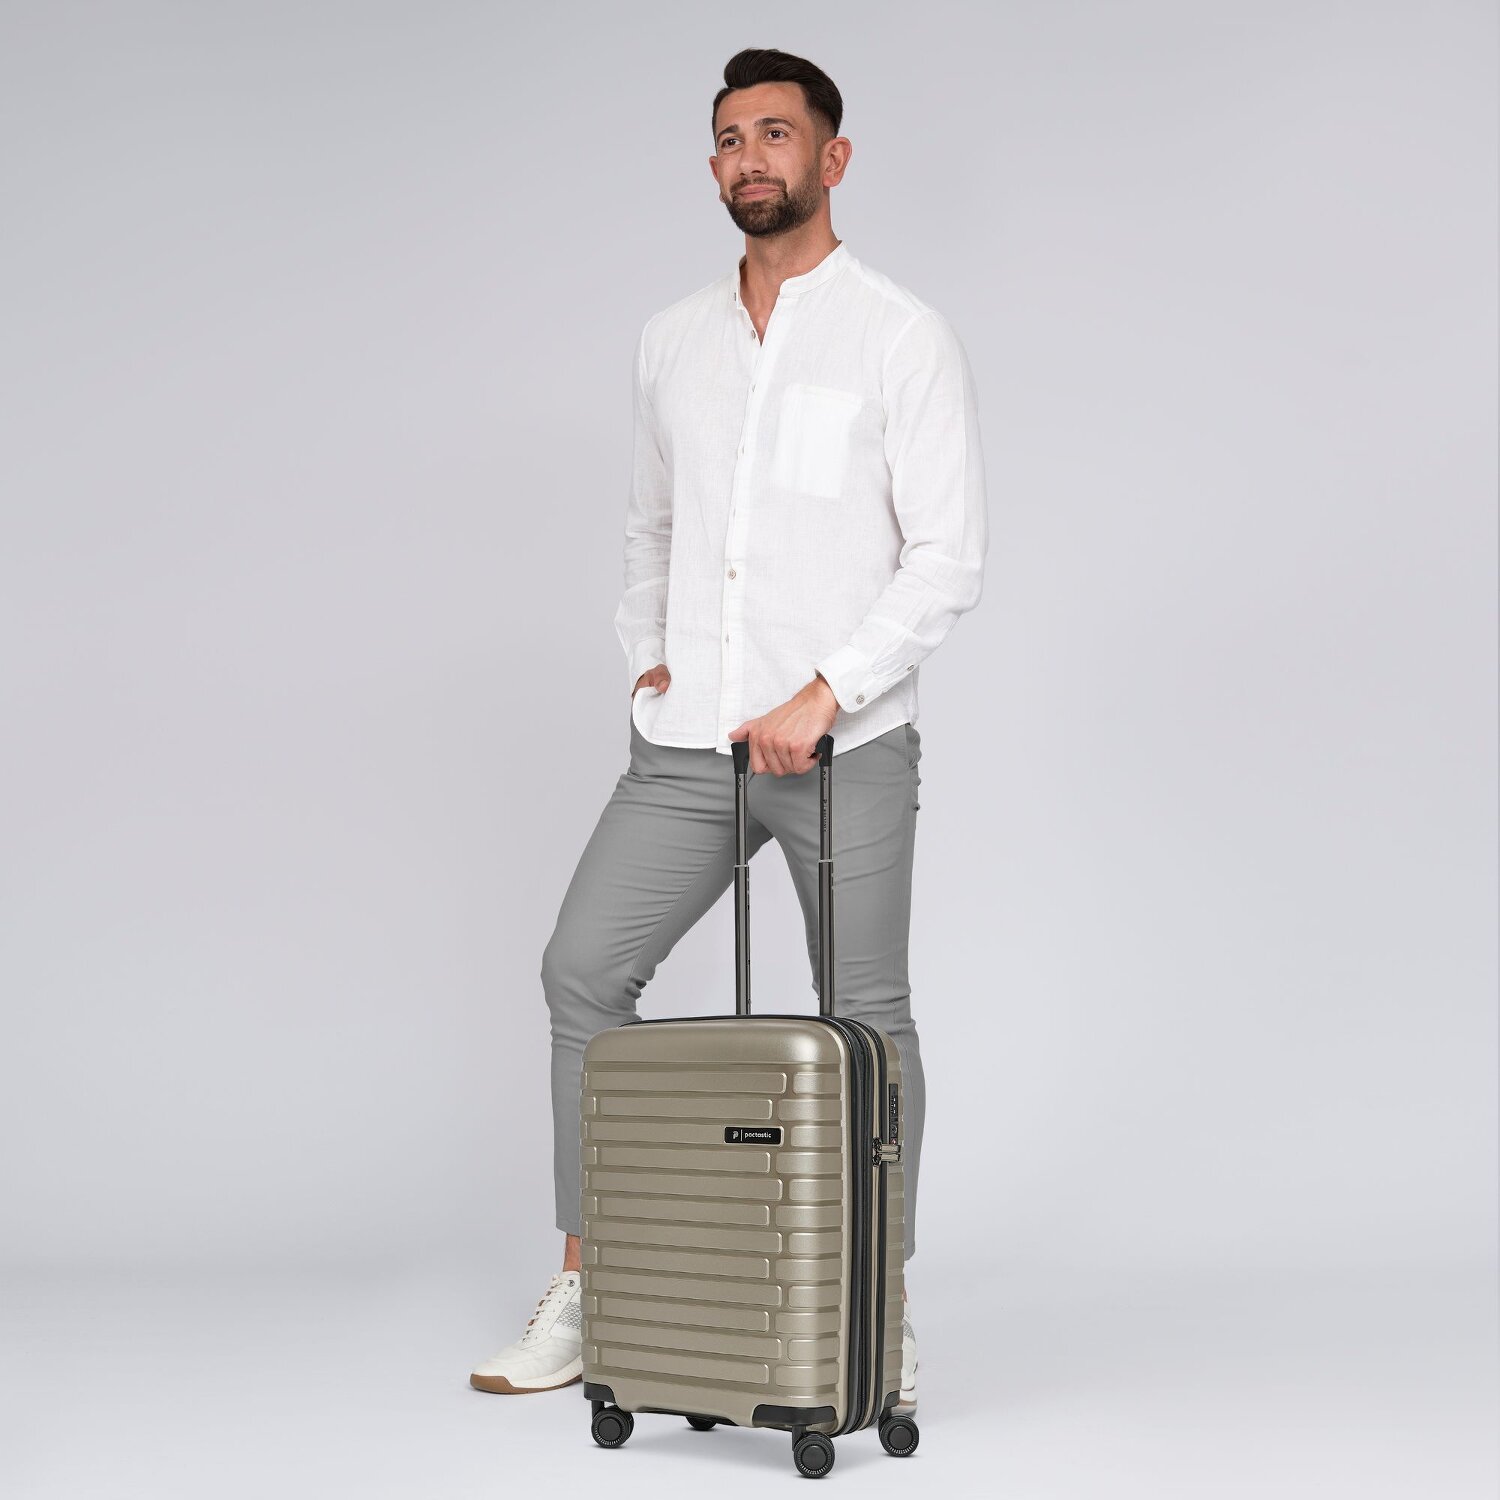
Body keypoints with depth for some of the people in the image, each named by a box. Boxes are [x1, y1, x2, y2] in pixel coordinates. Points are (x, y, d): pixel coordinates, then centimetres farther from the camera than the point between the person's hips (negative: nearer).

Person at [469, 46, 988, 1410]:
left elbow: (950, 554, -10)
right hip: (688, 740, 5)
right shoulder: (674, 341, 12)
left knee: (866, 1016, 3)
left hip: (845, 746, -5)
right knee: (584, 969, 0)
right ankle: (588, 1294, 12)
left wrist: (824, 692, -17)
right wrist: (649, 655, 10)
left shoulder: (902, 337, -5)